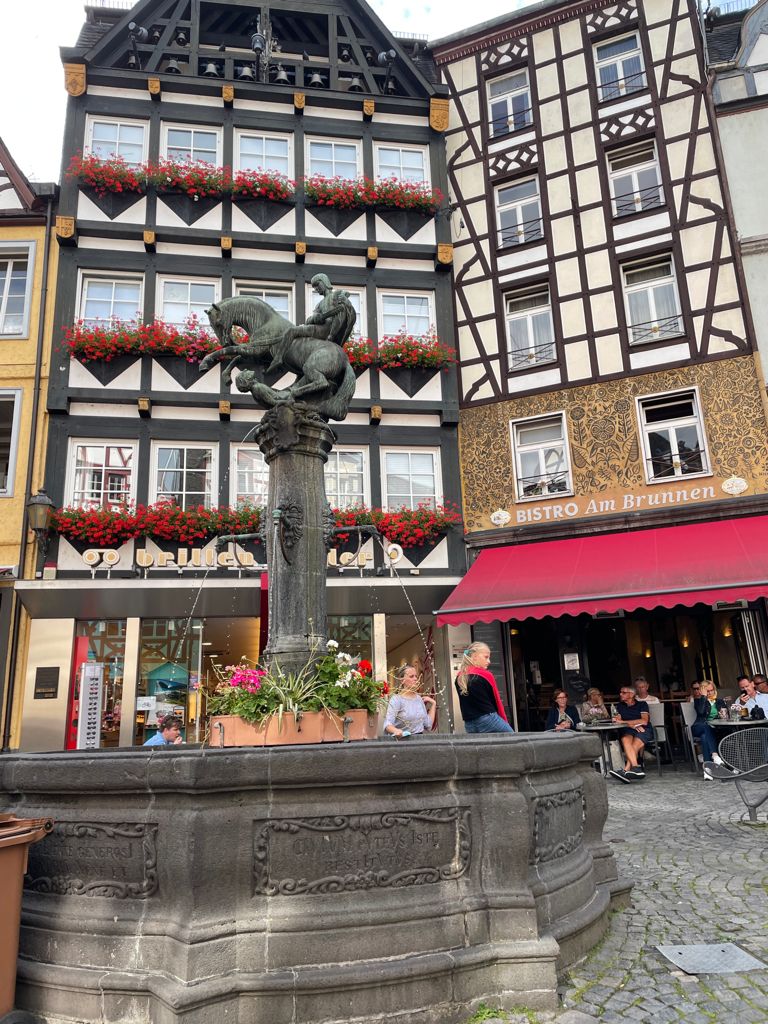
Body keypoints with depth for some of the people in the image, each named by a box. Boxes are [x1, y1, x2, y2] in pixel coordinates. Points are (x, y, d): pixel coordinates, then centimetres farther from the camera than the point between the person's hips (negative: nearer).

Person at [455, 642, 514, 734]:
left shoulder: (459, 678, 7)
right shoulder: (486, 675, -7)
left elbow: (465, 705, 13)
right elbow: (497, 701, 1)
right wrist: (504, 722, 13)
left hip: (469, 725, 6)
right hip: (488, 720, -6)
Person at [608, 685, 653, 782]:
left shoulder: (642, 704, 10)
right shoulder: (620, 706, 21)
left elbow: (644, 721, -5)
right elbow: (618, 721, 8)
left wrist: (623, 721, -9)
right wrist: (632, 725, -11)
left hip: (644, 730, -2)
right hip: (627, 731, 2)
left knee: (635, 745, -33)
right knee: (625, 739, -34)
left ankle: (626, 770, -43)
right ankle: (635, 768, -47)